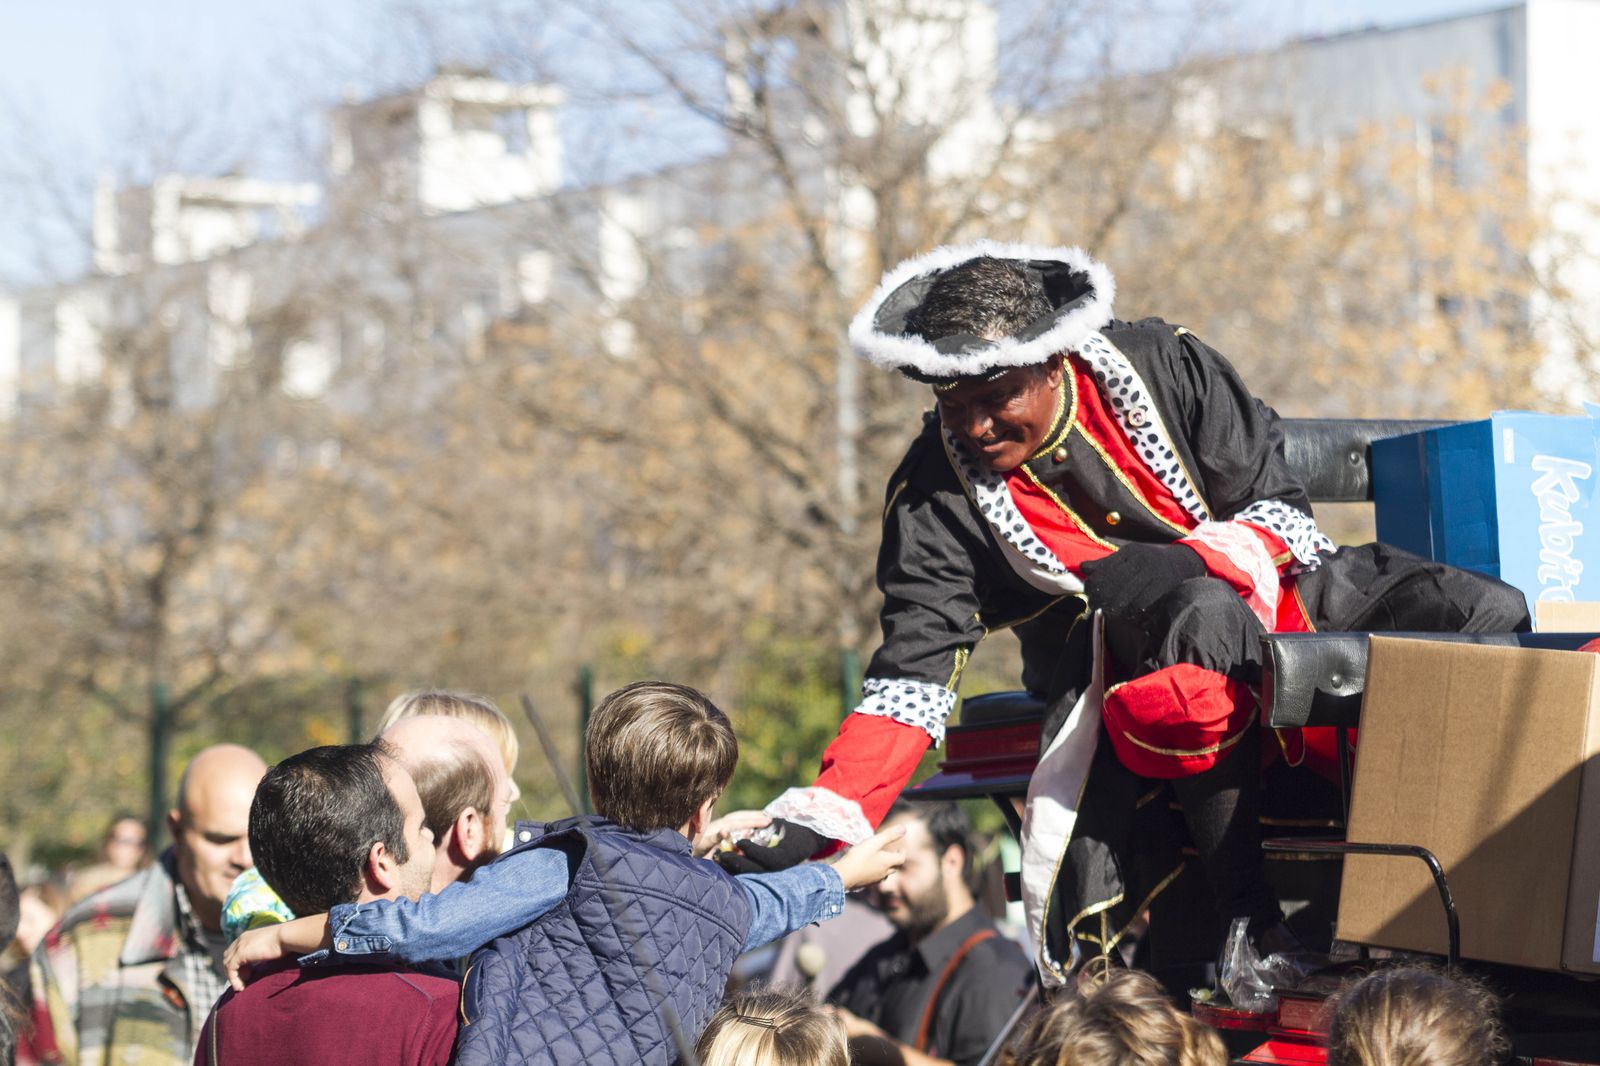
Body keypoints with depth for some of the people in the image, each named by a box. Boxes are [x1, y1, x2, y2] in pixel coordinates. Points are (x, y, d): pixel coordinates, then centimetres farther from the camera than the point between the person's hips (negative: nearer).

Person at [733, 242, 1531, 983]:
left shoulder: (1161, 367, -8)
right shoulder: (934, 496, -9)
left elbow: (1278, 502, -3)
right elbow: (912, 676, -11)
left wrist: (1224, 561, -25)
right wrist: (819, 819, -24)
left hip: (1262, 582, 3)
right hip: (1115, 646, -3)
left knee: (1488, 616, -16)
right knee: (1206, 616, -40)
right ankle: (1242, 917, -30)